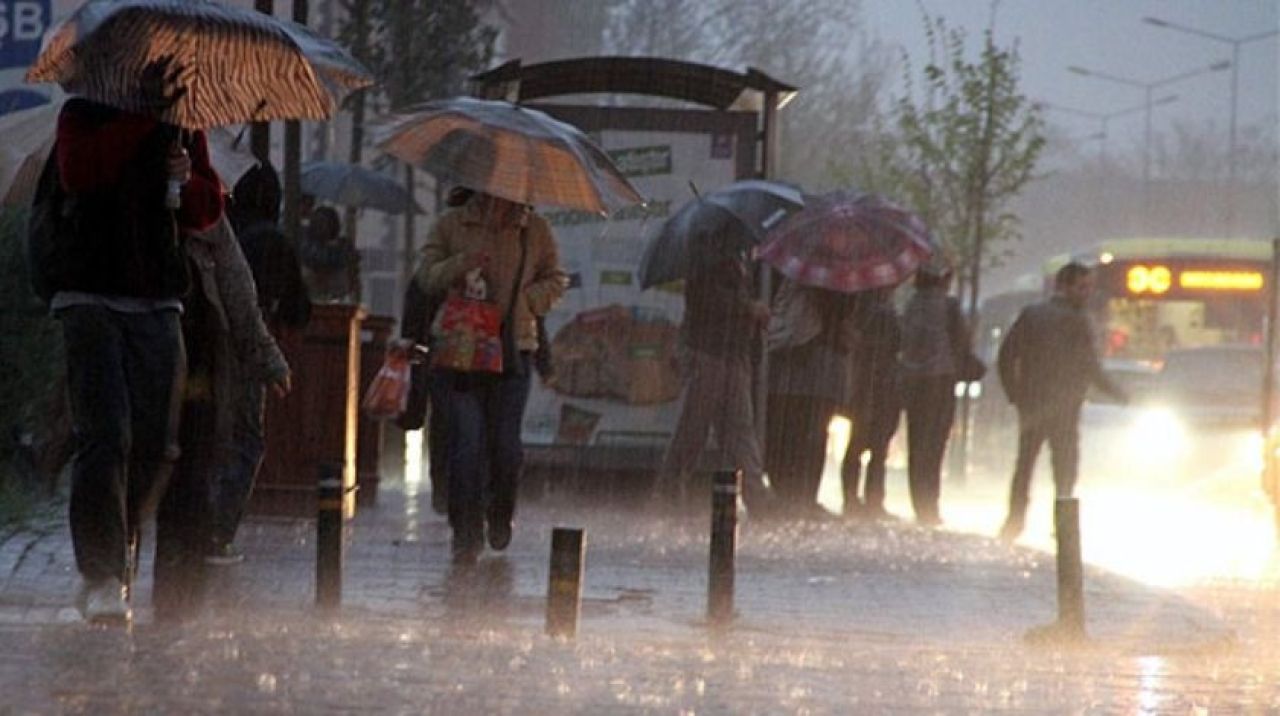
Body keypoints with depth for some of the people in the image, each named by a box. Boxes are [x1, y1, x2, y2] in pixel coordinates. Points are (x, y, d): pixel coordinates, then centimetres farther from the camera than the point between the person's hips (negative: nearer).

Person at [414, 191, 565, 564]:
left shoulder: (536, 230, 8)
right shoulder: (451, 225, 7)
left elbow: (555, 282, 12)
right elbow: (426, 277, 3)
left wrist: (520, 302, -5)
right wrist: (460, 265, -16)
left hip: (512, 350, 1)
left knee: (506, 443, 0)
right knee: (466, 442, -6)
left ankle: (500, 516, 27)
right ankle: (467, 535, 0)